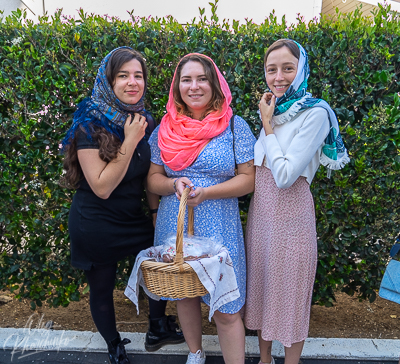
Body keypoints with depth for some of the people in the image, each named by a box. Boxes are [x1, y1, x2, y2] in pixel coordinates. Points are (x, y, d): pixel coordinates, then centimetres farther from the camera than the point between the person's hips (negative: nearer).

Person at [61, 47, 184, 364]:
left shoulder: (145, 121, -1)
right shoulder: (90, 124, -20)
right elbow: (102, 187, -25)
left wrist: (157, 212, 7)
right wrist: (129, 141, -28)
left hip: (134, 218, 6)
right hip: (96, 227, -5)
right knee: (102, 289, 14)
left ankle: (158, 330, 43)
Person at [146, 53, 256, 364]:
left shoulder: (235, 125, -4)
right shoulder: (166, 128, 3)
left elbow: (248, 178, -6)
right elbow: (153, 178, 6)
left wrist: (206, 192, -20)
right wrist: (174, 184, -16)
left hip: (219, 228, -3)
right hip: (173, 226, 4)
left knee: (226, 311, 1)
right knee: (184, 295, 20)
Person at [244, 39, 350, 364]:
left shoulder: (315, 113, -13)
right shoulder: (273, 109, 9)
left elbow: (284, 176, -21)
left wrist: (267, 125, -15)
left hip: (291, 213, -7)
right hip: (260, 209, 7)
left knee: (290, 292, 9)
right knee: (261, 285, 18)